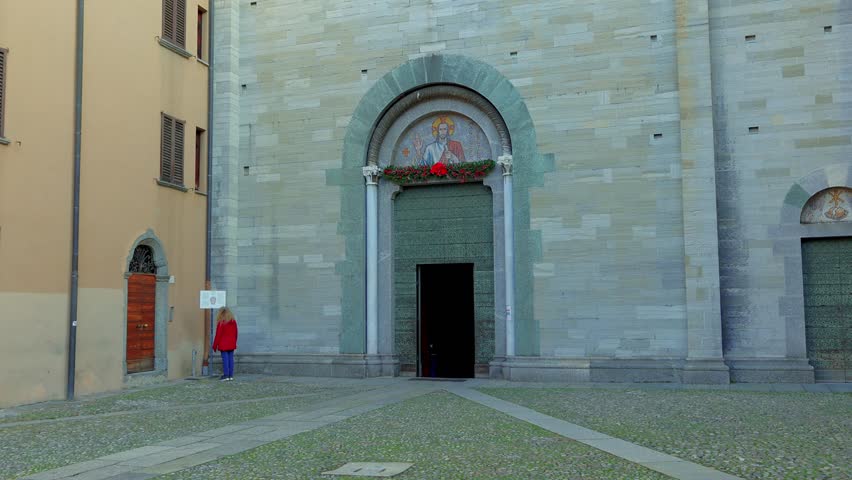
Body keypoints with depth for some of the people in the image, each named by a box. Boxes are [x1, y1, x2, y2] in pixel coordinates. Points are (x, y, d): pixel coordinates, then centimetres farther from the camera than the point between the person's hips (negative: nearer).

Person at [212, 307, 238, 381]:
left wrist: (215, 345, -2)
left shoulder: (221, 323, -11)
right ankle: (231, 375, 8)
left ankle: (226, 375, -4)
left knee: (225, 359, -4)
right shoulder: (233, 322, 7)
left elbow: (218, 335, -9)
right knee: (231, 358, 6)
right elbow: (235, 333, 13)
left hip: (223, 345, -5)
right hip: (231, 344, 5)